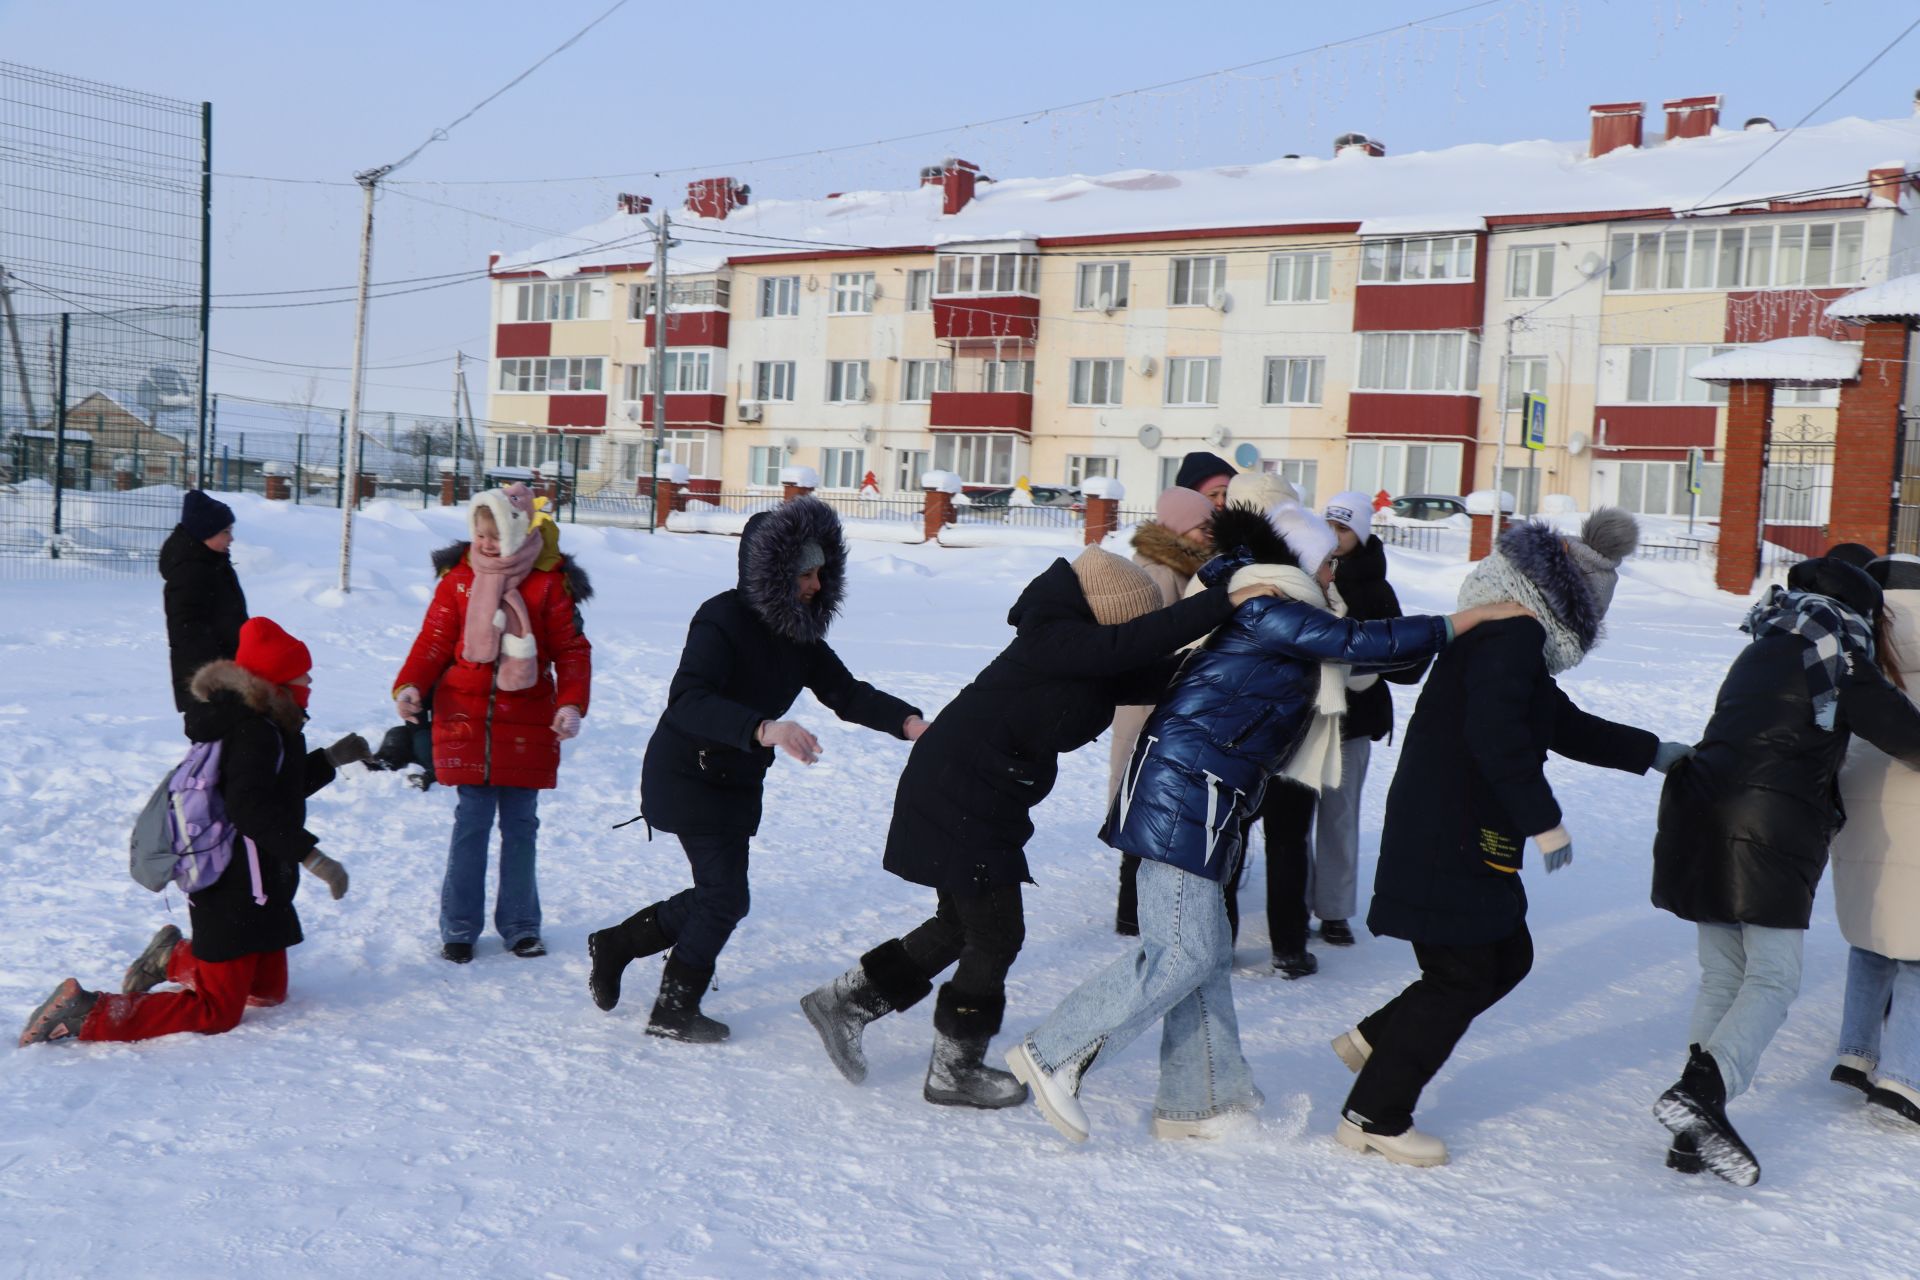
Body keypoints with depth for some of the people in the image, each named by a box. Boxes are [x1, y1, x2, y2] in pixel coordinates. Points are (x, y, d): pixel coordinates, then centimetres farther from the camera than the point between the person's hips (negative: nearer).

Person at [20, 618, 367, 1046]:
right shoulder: (254, 730, -20)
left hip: (257, 888, 10)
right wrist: (312, 856, -33)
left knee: (269, 990, 22)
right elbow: (251, 807, -32)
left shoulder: (258, 721, 11)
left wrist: (330, 759, 20)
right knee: (216, 1013, -8)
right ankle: (84, 1014, -9)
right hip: (235, 894, -10)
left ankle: (175, 957, 29)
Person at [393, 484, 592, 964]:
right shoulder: (457, 579, 2)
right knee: (471, 823, 1)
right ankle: (459, 928, 11)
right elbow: (434, 641, 3)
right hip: (466, 719, 0)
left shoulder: (549, 583, -2)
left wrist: (571, 703, -16)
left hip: (527, 722, 0)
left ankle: (520, 925, 19)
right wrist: (409, 686, -14)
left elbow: (572, 650, -2)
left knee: (520, 824, 8)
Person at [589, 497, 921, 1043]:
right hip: (688, 777, -9)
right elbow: (687, 702, -38)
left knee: (718, 894, 15)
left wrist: (906, 720, -19)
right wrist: (763, 729, -52)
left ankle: (614, 945, 33)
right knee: (726, 896, -6)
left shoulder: (798, 636, 2)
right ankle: (673, 1013, 12)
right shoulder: (722, 621, -24)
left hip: (736, 783, 9)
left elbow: (846, 692, 0)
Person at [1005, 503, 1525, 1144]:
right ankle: (1052, 1055, -5)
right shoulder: (1268, 610, -11)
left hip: (1195, 798, 10)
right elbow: (1360, 642, -16)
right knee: (1181, 954, -9)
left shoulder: (1260, 608, 19)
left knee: (1205, 955, 13)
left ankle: (1200, 1101, 21)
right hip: (1183, 796, -10)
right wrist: (1472, 618, -11)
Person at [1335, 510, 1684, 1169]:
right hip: (1449, 836, -10)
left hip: (1464, 835, 10)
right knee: (1461, 974, -2)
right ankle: (1374, 1117, 8)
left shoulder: (1519, 633, 17)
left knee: (1507, 956, 17)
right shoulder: (1513, 630, -17)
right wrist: (1543, 819, -25)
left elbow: (1564, 726, 28)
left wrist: (1653, 752, 31)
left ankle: (1374, 1040, 27)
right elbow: (1496, 732, -29)